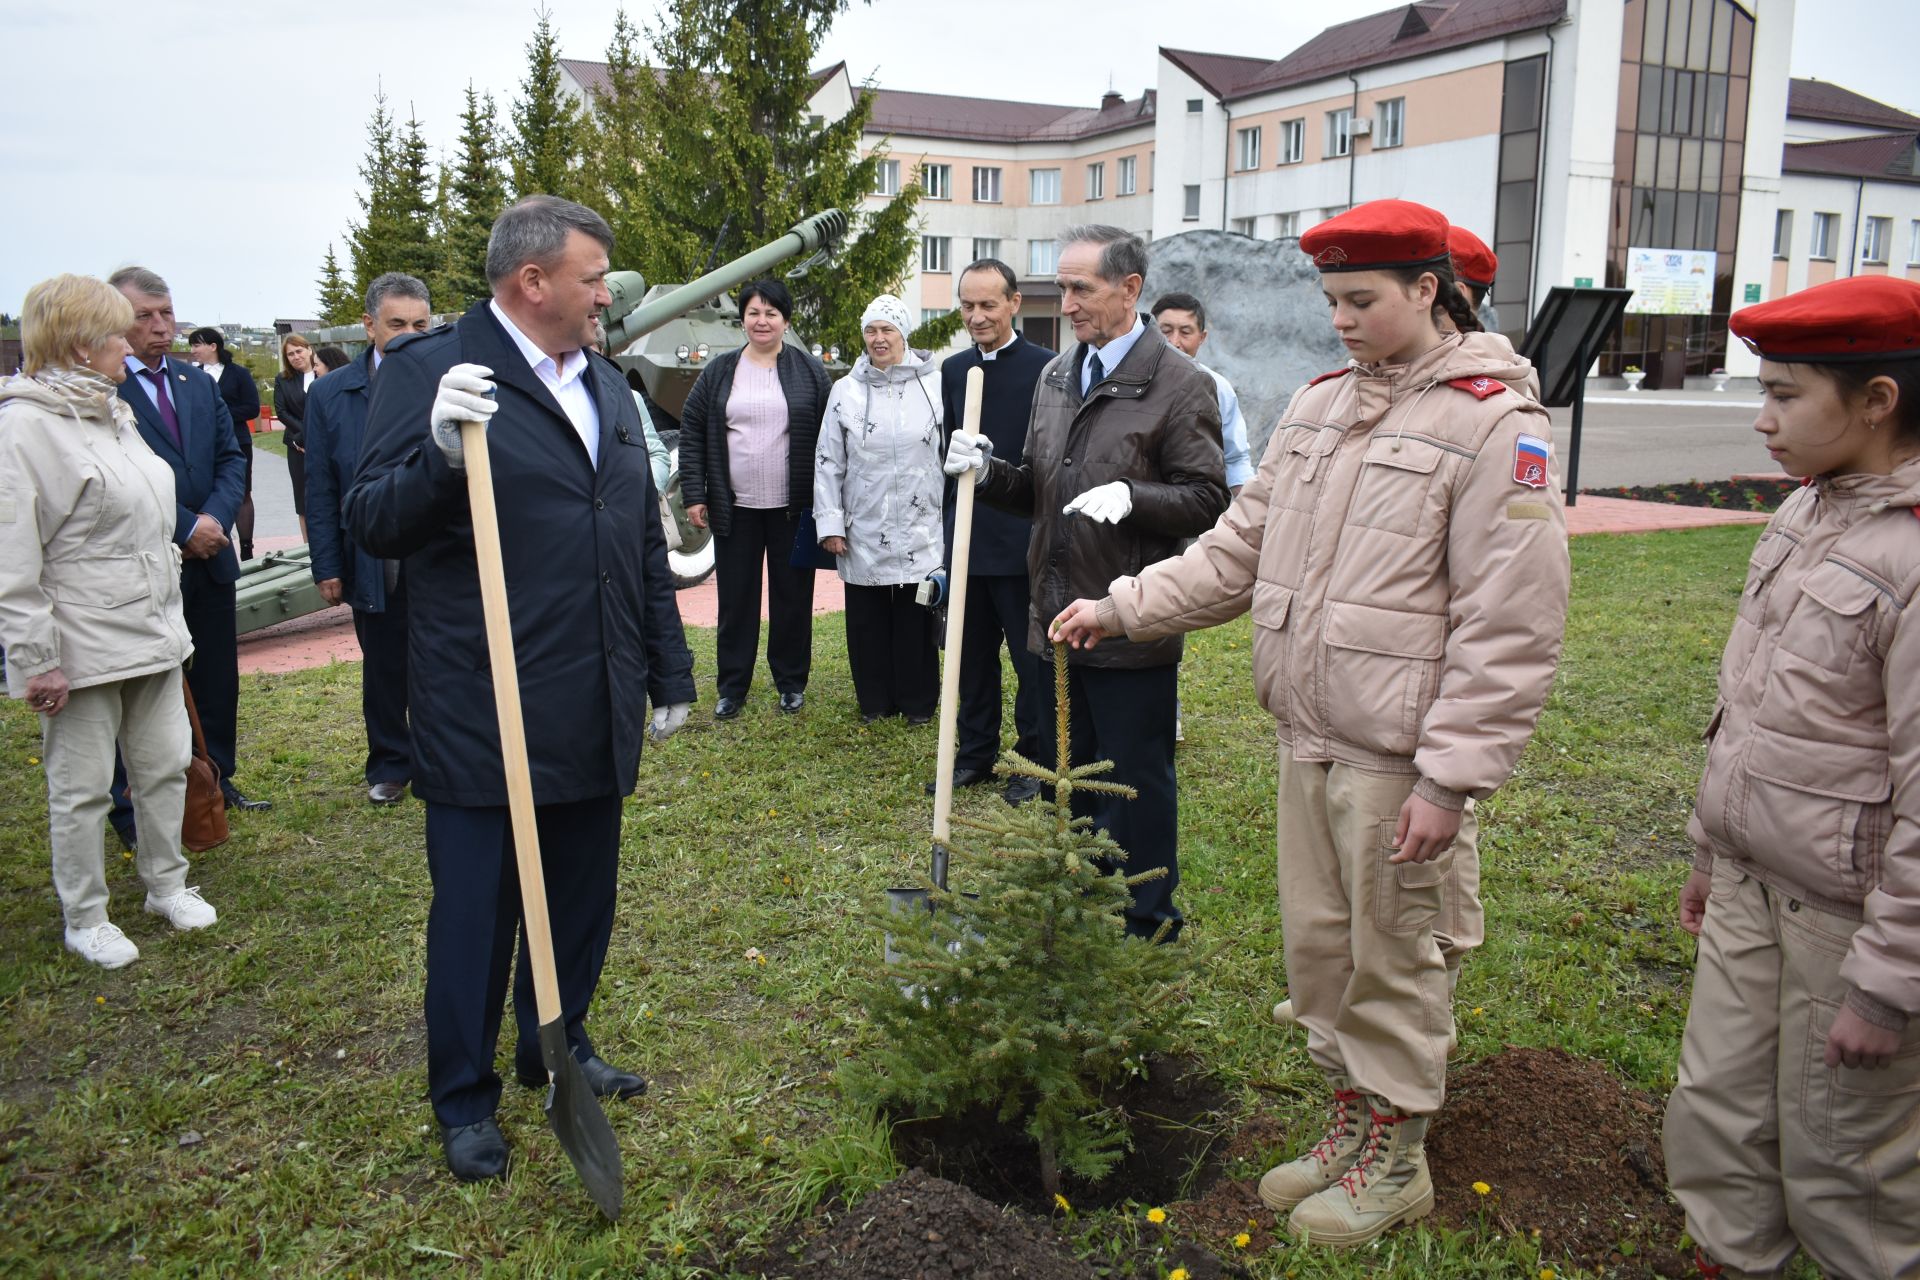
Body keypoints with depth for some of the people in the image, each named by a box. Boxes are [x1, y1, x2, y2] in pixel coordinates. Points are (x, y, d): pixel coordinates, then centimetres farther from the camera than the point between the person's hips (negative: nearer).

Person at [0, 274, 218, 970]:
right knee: (82, 788, 6)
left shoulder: (112, 412, 12)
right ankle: (85, 919, 21)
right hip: (83, 646, -7)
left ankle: (167, 885, 32)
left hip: (152, 635, 8)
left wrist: (170, 618, 20)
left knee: (166, 767, 15)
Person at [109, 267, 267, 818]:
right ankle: (132, 809, 17)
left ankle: (217, 782, 30)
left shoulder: (200, 384, 11)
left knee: (217, 682, 14)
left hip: (209, 559, 6)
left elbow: (232, 458, 8)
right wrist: (185, 527, -17)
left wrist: (216, 518, -9)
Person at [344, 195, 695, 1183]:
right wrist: (441, 451, -32)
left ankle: (558, 1047, 39)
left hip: (597, 717, 6)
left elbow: (646, 542, 17)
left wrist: (670, 671, 16)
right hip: (482, 717, -6)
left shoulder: (607, 386, 13)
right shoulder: (425, 371, -8)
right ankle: (465, 1097, 28)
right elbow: (373, 527, -13)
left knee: (581, 898, 18)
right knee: (475, 911, 8)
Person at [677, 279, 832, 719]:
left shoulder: (810, 372, 2)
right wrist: (694, 494, -1)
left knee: (792, 596, 8)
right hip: (735, 508, 1)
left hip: (793, 508, -1)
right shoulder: (719, 372, 5)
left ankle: (791, 681, 22)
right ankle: (732, 686, 18)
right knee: (735, 598, 7)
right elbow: (692, 432, 6)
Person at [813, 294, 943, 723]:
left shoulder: (935, 386, 0)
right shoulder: (846, 391, 5)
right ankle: (875, 701, 23)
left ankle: (918, 701, 20)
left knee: (916, 619, 5)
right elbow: (828, 462, 6)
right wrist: (830, 523, 1)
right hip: (863, 531, 2)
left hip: (921, 530, -2)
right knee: (867, 621, 9)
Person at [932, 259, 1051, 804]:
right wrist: (949, 528, 15)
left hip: (1024, 540, -5)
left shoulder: (1045, 368, -8)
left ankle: (1034, 759, 20)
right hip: (966, 540, 6)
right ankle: (976, 753, 27)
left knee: (1031, 658, 6)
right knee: (973, 655, 14)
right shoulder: (954, 369, 10)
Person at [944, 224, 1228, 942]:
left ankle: (1147, 923, 22)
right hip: (1058, 614, 7)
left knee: (1138, 781, 5)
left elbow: (1207, 500, -13)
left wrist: (1130, 496, -28)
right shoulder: (1055, 376, 12)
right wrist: (988, 472, 0)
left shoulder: (1180, 385, -10)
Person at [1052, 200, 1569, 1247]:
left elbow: (1509, 628, -15)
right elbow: (1240, 549, 14)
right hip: (1306, 731, 6)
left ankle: (1396, 1157, 30)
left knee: (1391, 954, 8)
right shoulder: (1318, 403, 10)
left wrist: (1449, 777, -18)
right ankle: (1352, 1116, 38)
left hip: (1395, 753, -6)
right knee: (1314, 939, 16)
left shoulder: (1492, 421, -12)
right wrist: (1125, 608, 6)